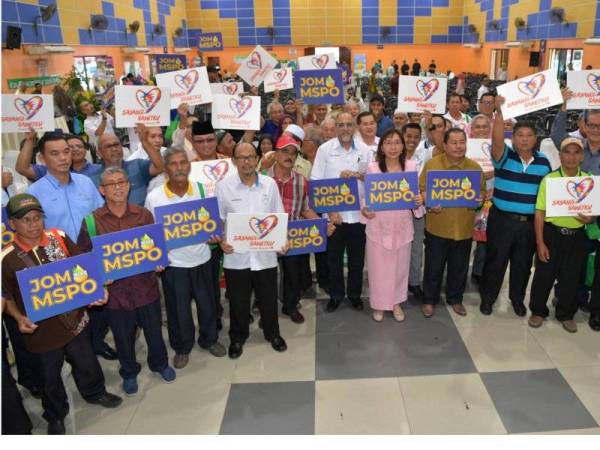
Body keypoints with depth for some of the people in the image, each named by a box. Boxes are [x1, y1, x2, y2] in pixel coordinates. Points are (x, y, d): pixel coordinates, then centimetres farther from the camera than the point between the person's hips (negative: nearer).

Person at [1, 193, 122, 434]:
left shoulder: (59, 238, -10)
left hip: (75, 319, 3)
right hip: (42, 330, -2)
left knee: (86, 361, 24)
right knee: (50, 375, 20)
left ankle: (94, 393, 54)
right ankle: (55, 415, 46)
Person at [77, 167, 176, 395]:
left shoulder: (144, 214, -3)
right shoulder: (91, 221, -8)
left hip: (145, 285, 1)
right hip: (115, 289, -1)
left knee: (154, 330, 18)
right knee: (123, 337, 17)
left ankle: (159, 363, 46)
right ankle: (129, 372, 43)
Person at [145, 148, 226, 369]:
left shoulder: (202, 190, -6)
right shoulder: (154, 197, -12)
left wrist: (214, 235, -13)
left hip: (202, 259, 2)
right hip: (173, 264, -2)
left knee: (207, 304, 17)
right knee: (178, 309, 14)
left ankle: (209, 339, 42)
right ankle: (182, 347, 37)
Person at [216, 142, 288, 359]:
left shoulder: (270, 184, 0)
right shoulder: (224, 186, -5)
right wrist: (221, 241, -15)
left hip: (265, 255, 1)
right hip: (236, 256, -1)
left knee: (268, 299, 16)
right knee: (238, 301, 14)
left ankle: (273, 333, 39)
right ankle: (237, 337, 36)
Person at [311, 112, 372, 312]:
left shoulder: (364, 151, 5)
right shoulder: (325, 149, -2)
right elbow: (316, 182, -5)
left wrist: (358, 175, -14)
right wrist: (330, 210, -11)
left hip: (358, 214, 2)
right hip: (334, 215, -2)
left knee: (357, 258, 12)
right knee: (334, 258, 11)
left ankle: (355, 294, 31)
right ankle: (336, 295, 29)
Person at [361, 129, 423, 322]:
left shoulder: (411, 166, -2)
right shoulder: (372, 168, -7)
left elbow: (415, 194, 6)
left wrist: (419, 201, -16)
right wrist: (364, 210, -21)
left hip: (402, 226, 2)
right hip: (378, 226, -2)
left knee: (400, 266, 15)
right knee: (378, 266, 9)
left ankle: (396, 302, 35)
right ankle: (379, 304, 30)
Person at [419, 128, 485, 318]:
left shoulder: (474, 167, 3)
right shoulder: (432, 164, -5)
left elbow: (482, 190, 10)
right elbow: (421, 189, -3)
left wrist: (477, 199, -12)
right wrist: (430, 204, -20)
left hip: (464, 227, 3)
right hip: (437, 226, -2)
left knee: (459, 267, 16)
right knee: (434, 266, 9)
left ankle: (455, 299, 35)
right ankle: (429, 300, 26)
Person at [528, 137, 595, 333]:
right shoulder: (549, 179, -6)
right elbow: (540, 213, -6)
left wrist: (590, 219, -13)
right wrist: (540, 243, -10)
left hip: (577, 236, 2)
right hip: (552, 233, -2)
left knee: (571, 277, 12)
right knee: (544, 275, 7)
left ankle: (566, 314, 31)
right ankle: (538, 311, 27)